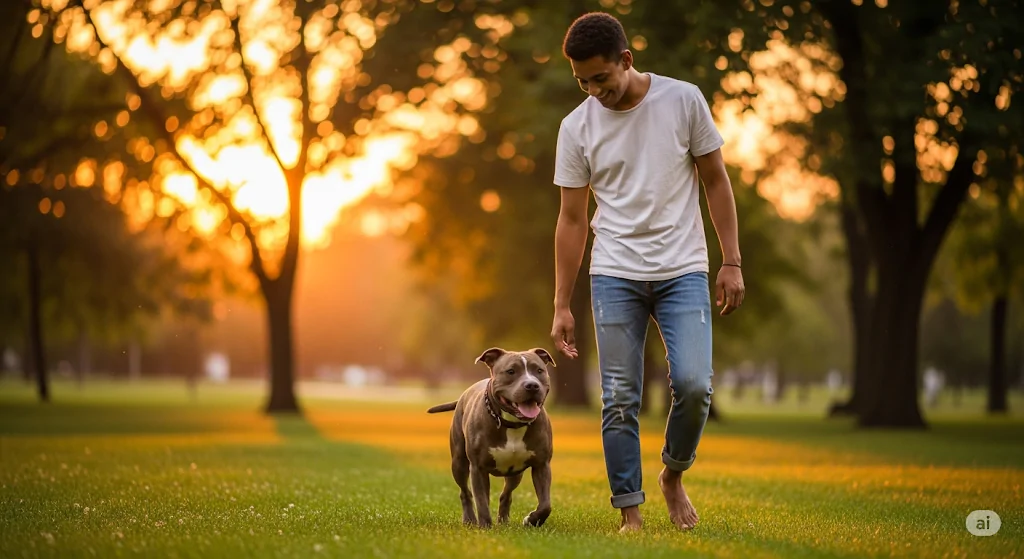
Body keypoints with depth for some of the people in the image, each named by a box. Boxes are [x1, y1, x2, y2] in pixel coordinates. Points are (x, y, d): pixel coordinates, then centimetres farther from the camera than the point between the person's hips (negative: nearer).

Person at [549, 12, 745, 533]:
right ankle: (630, 513, 9)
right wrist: (561, 307, 3)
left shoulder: (684, 100, -3)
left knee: (693, 384, -13)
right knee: (619, 399, -1)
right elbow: (572, 220, 5)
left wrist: (731, 262, -1)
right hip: (615, 275, 1)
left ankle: (673, 475, 14)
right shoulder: (576, 127, 0)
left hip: (683, 272, -1)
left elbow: (716, 182, 4)